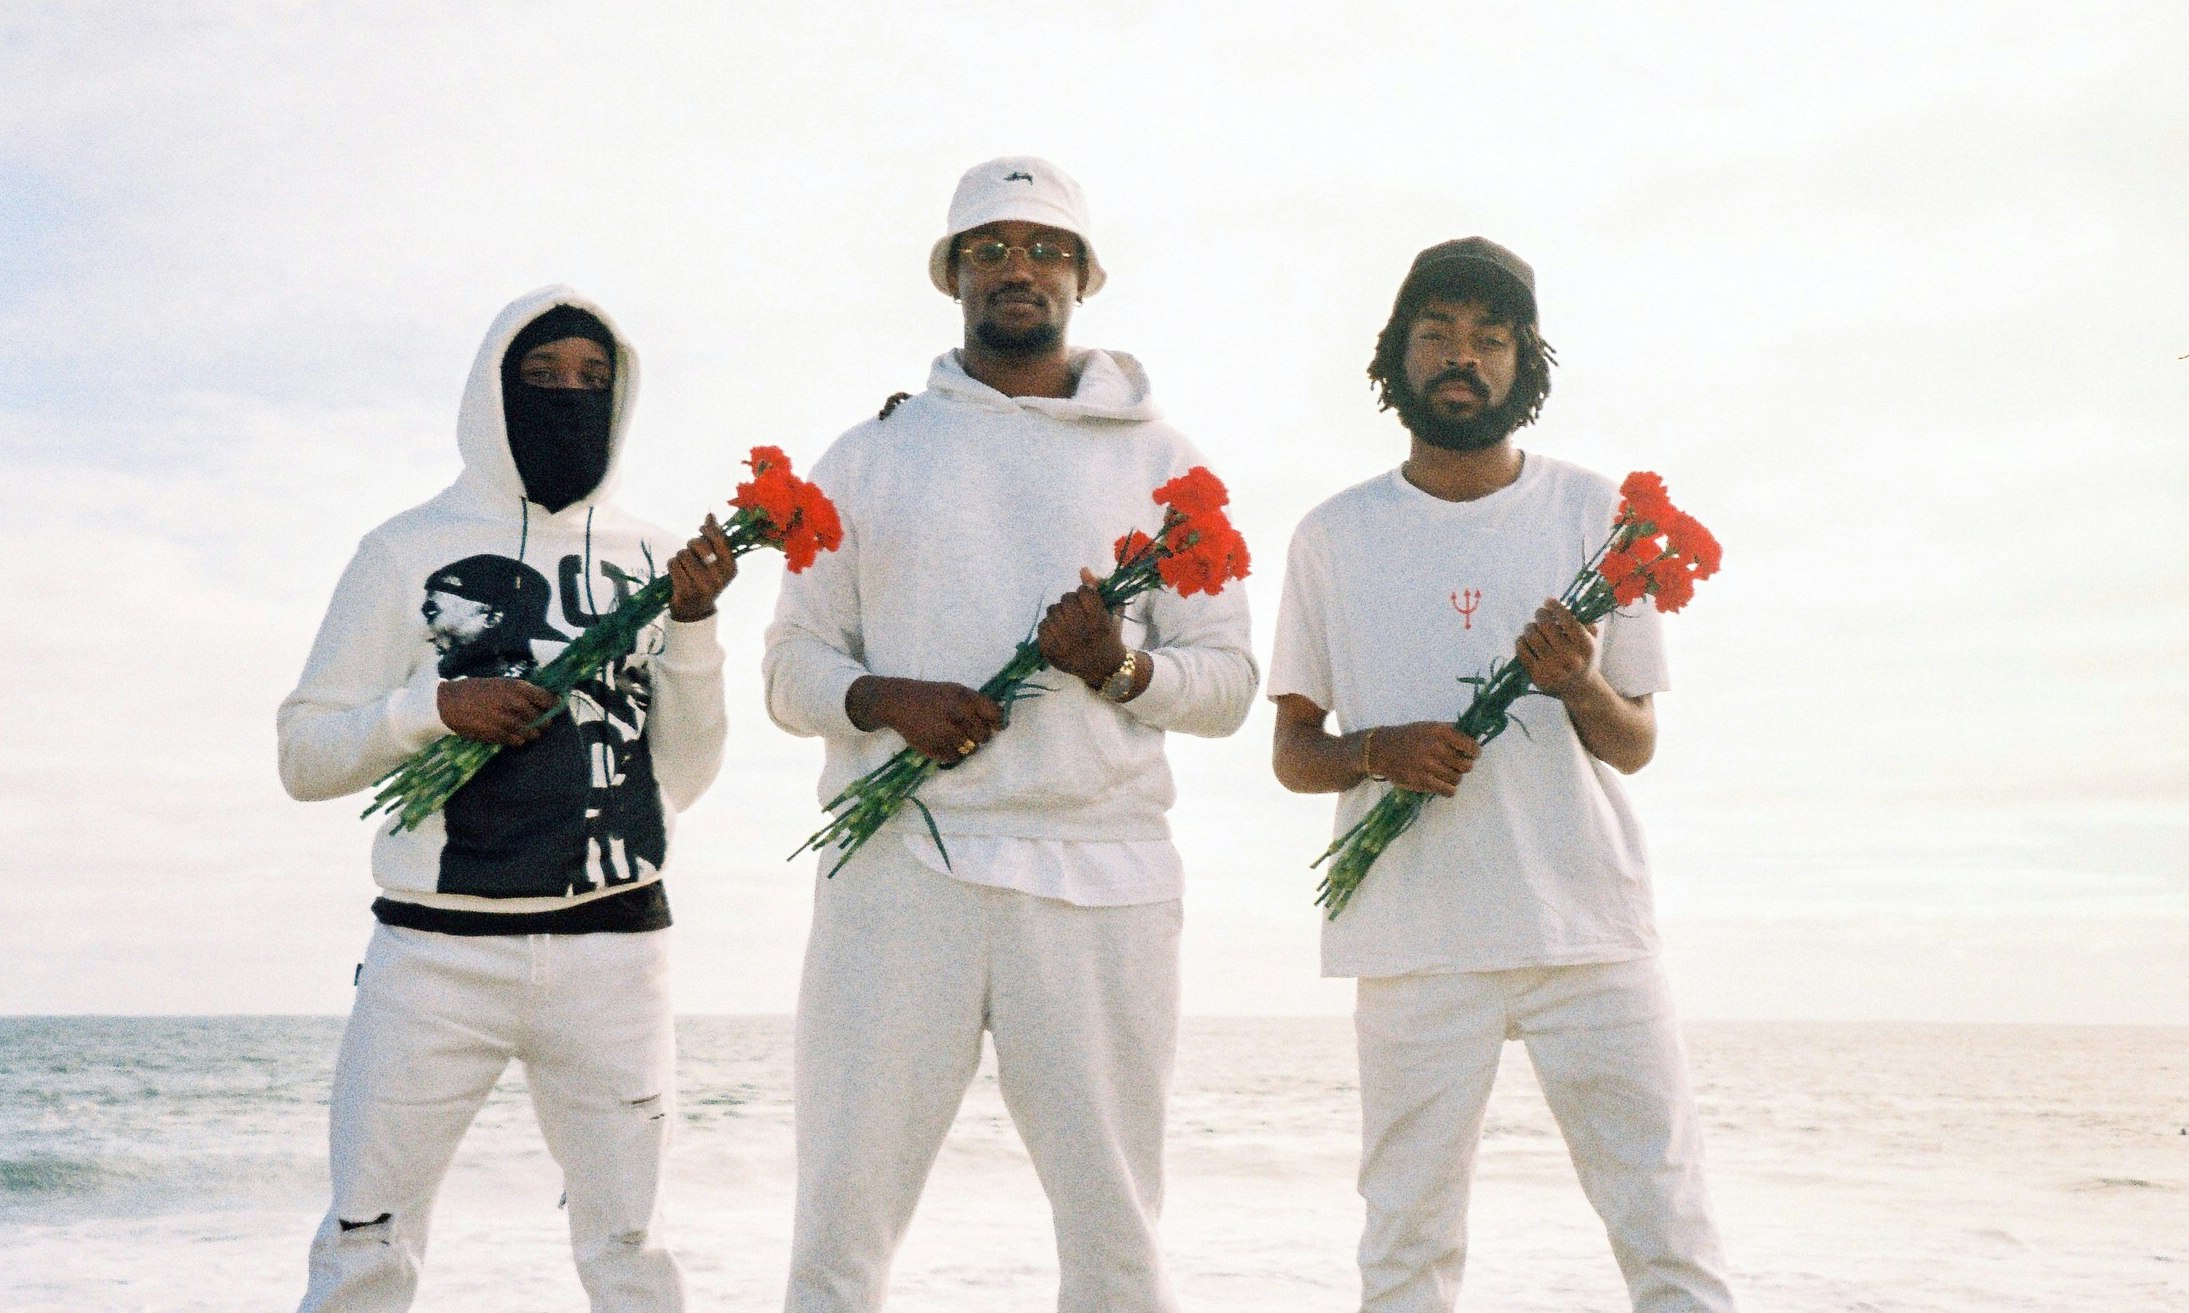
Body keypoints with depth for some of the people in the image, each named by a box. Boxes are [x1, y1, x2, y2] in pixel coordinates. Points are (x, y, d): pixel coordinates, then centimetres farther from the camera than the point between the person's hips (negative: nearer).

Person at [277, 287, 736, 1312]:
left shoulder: (648, 561, 11)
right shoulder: (409, 551, 5)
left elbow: (682, 778, 9)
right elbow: (303, 756, 4)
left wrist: (692, 625, -3)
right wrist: (435, 705, -13)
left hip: (615, 950, 2)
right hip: (436, 954, -1)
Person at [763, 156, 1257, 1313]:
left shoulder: (1159, 462, 14)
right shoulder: (867, 458, 15)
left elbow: (1227, 682, 11)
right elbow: (792, 663, 13)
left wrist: (1122, 667, -10)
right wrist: (884, 700, -8)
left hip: (1095, 874, 0)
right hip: (898, 869, 0)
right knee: (841, 1218, 0)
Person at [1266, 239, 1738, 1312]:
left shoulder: (1597, 514, 9)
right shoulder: (1334, 537, 9)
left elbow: (1637, 745, 11)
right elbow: (1293, 752, 12)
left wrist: (1582, 688, -11)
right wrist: (1380, 751, -9)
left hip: (1588, 925, 0)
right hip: (1415, 938, 0)